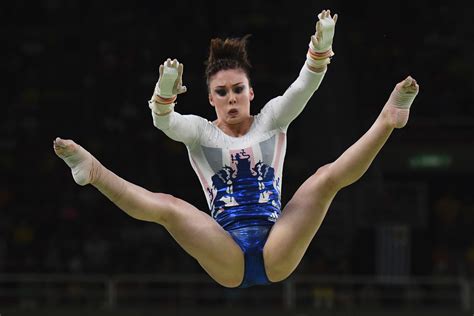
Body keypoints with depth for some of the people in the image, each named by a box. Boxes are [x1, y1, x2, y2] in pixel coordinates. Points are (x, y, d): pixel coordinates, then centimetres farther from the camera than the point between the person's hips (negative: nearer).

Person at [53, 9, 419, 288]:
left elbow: (304, 86, 0)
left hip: (277, 254, 1)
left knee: (328, 177, -18)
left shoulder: (271, 120, 16)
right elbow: (164, 121, -8)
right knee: (167, 207, -27)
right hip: (228, 260, -1)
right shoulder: (199, 131, 13)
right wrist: (165, 92, -32)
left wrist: (321, 47, -20)